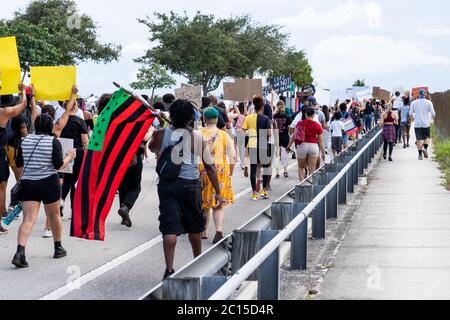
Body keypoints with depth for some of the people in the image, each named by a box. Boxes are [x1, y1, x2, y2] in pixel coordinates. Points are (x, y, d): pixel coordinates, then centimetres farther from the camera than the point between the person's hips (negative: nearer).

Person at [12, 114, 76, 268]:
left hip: (27, 183, 3)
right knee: (54, 216, 18)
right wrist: (69, 157, 8)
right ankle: (58, 248, 34)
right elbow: (59, 165, -10)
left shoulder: (26, 140, 7)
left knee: (28, 219, -5)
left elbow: (19, 163, 11)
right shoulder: (54, 142, -5)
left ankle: (20, 252, -23)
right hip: (48, 183, -2)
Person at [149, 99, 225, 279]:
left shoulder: (162, 134, -1)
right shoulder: (197, 137, -4)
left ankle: (169, 270, -12)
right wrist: (218, 192, 5)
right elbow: (210, 167, 0)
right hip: (190, 184, 0)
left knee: (169, 227, -2)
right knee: (194, 226, 19)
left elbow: (152, 148, 23)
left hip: (167, 184, 1)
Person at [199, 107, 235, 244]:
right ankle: (219, 230, -13)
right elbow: (232, 158, 3)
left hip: (202, 170, 0)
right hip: (221, 170, 0)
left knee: (204, 204, 14)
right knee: (219, 205, 5)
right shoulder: (225, 136, 2)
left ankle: (204, 232, 23)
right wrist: (230, 174, 14)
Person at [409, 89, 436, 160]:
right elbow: (433, 113, -4)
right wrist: (433, 117, 19)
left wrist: (412, 118, 24)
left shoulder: (414, 103, 1)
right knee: (427, 137, 14)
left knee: (419, 139, 5)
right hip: (426, 123, -1)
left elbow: (410, 114, 3)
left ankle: (420, 154, 2)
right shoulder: (428, 102, -3)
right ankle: (425, 148, -12)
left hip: (417, 124, 1)